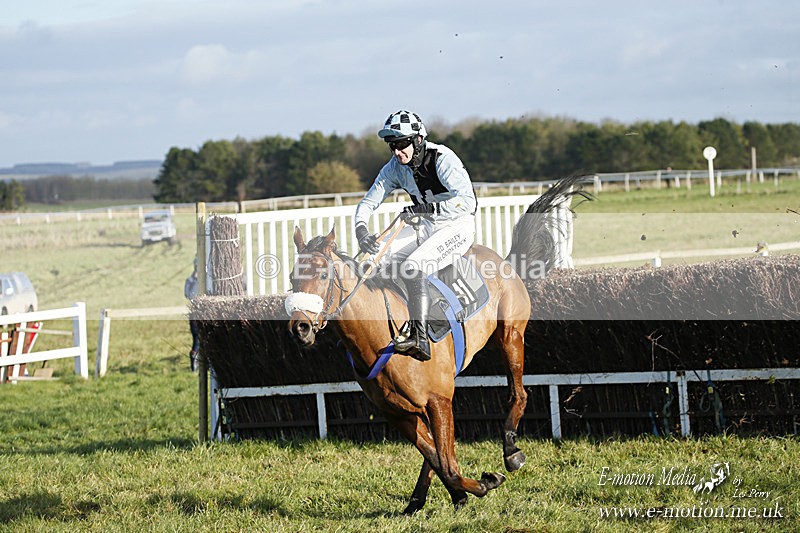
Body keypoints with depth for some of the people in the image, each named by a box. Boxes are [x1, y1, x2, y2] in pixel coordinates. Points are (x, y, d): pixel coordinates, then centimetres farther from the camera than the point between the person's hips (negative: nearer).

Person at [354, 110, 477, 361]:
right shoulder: (395, 167, -2)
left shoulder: (443, 159, -22)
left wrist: (428, 208, -39)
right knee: (371, 257, -7)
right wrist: (361, 230, -17)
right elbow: (369, 201, 4)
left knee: (413, 267, -32)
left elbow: (468, 202, -31)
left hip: (457, 226, -8)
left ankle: (420, 340, -38)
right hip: (425, 227, 8)